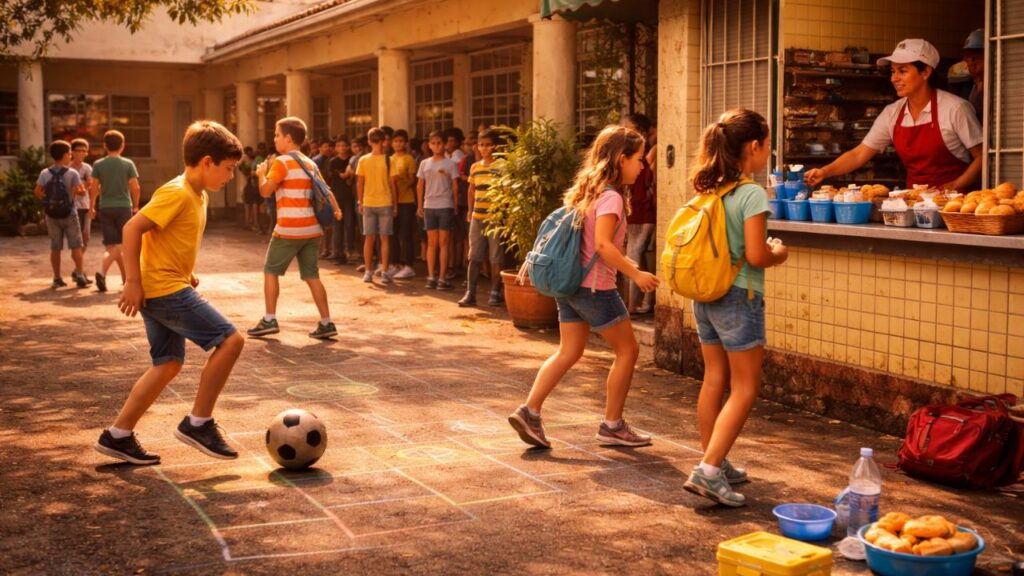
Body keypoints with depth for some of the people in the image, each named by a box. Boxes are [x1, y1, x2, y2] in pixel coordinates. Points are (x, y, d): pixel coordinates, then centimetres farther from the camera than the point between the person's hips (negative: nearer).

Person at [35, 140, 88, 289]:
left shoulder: (45, 173, -1)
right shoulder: (72, 173, -9)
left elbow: (37, 191, -5)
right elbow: (79, 191, -17)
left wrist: (47, 199, 12)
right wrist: (83, 190, 5)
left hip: (52, 215, 3)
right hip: (69, 214, -3)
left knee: (55, 247, 8)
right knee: (76, 246, 5)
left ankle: (57, 278, 11)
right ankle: (79, 275, 0)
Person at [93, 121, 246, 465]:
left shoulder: (198, 196, 14)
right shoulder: (177, 193, -16)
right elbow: (132, 228, -21)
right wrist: (133, 281, -22)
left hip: (169, 288, 10)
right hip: (166, 290, -10)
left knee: (168, 365, 14)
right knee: (230, 340, -13)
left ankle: (117, 436, 19)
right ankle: (198, 423, -5)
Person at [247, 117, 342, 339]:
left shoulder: (282, 162, -6)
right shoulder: (310, 164, 17)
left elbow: (265, 191, -11)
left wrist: (262, 173, 6)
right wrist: (336, 209, 10)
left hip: (289, 229, -7)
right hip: (311, 228, 7)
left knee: (271, 271, 6)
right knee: (311, 275, 8)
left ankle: (270, 320, 4)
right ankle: (326, 323, 4)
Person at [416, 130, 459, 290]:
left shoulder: (450, 163, -1)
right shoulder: (425, 163, 8)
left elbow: (455, 185, 1)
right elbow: (420, 185, 11)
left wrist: (455, 205, 0)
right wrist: (420, 205, 9)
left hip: (445, 206, -3)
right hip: (429, 206, 3)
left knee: (443, 242, 0)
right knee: (431, 242, 6)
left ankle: (442, 277, 2)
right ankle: (431, 276, 9)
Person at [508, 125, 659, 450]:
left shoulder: (587, 190, 12)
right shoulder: (610, 196, -15)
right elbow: (602, 243, -26)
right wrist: (636, 274, -21)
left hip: (570, 284, 9)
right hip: (595, 287, -9)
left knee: (568, 353, 11)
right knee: (627, 350, 6)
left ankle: (529, 413, 2)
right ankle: (612, 426, 11)